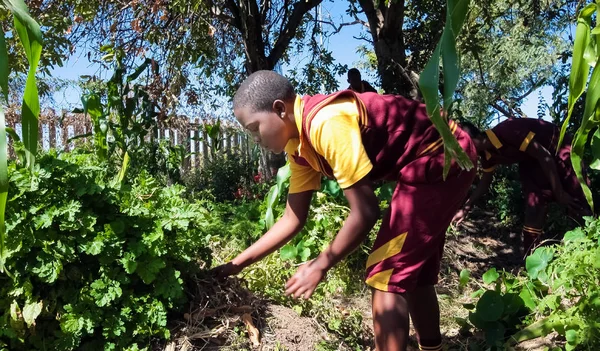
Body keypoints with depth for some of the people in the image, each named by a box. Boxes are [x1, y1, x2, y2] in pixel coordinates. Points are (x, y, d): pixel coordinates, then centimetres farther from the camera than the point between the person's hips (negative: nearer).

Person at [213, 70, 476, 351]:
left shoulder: (327, 123, -27)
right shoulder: (299, 146, 3)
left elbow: (365, 212, -24)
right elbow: (292, 219, 8)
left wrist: (320, 266, -12)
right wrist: (237, 264, 8)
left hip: (441, 159, -10)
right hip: (434, 163, 10)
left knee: (386, 275, -6)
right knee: (412, 273, 19)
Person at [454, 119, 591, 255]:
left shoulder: (507, 131, -35)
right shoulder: (487, 154, -9)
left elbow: (544, 155, -30)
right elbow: (484, 183, 7)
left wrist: (559, 193, -26)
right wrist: (465, 209, 2)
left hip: (557, 148, -7)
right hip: (531, 160, 7)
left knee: (577, 202, -6)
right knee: (533, 204, -1)